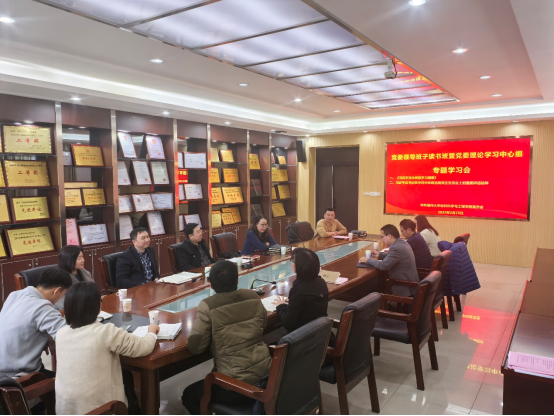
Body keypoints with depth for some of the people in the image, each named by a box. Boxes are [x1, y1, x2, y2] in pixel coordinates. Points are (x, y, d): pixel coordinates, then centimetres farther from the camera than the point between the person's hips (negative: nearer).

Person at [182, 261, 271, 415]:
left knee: (189, 396, 19)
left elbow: (195, 347, -12)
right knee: (215, 373, 34)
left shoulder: (208, 306, -17)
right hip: (265, 372, 6)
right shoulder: (252, 296, -3)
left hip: (238, 384, -6)